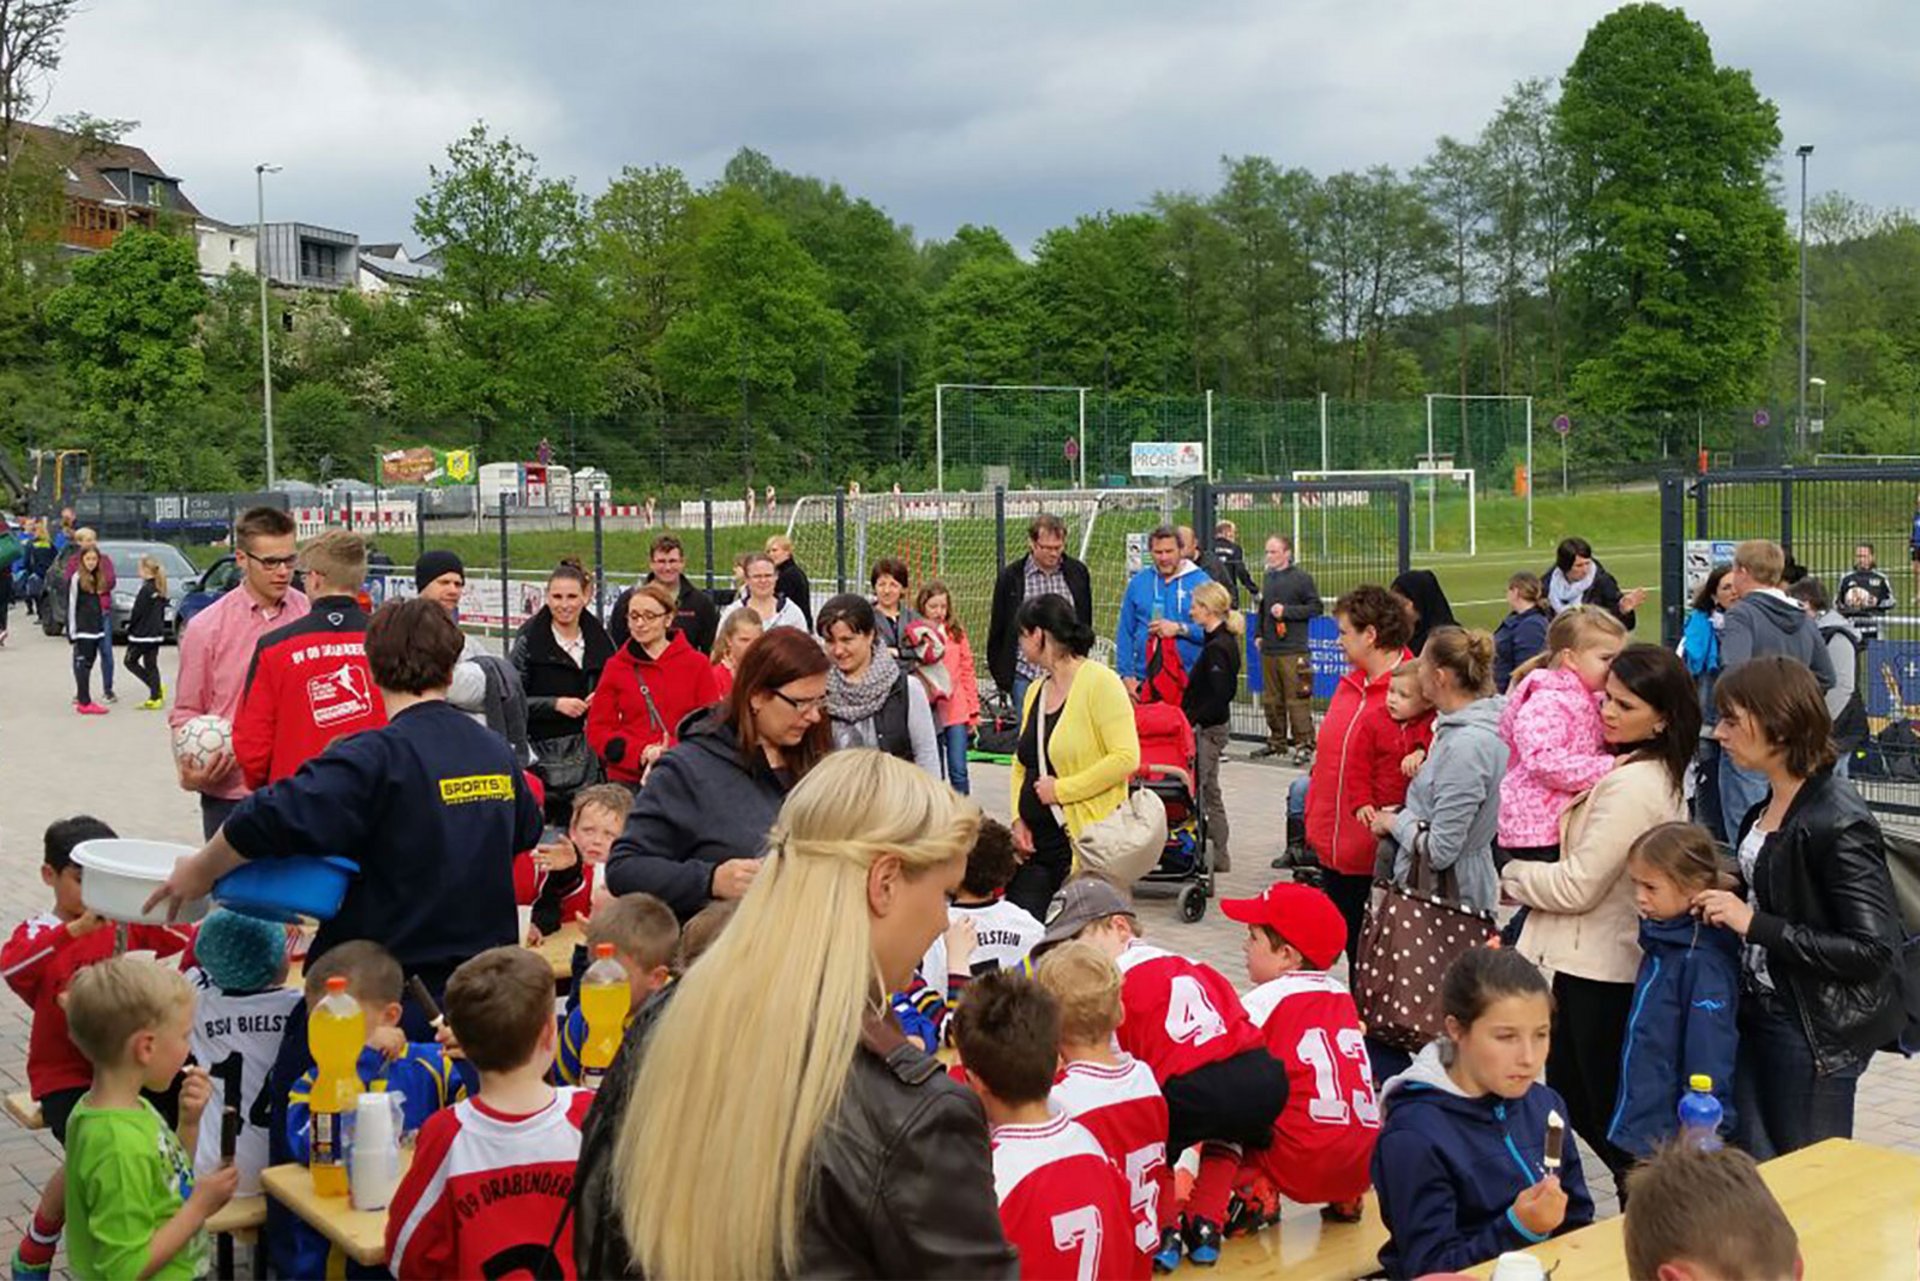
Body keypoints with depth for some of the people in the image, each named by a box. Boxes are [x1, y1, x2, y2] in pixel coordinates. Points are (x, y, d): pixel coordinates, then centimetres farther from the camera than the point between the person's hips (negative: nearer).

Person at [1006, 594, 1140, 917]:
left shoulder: (1099, 681, -9)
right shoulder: (1036, 690, 14)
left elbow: (1126, 757, -17)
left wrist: (1062, 789, -15)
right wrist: (1018, 819, 7)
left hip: (1086, 841, -7)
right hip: (1034, 842, 7)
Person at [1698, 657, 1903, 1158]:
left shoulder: (1839, 823, -21)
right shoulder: (1770, 805, 5)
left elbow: (1873, 950, -23)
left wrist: (1754, 923, -23)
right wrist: (1722, 901, 1)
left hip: (1817, 1035, -8)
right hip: (1761, 1013, 8)